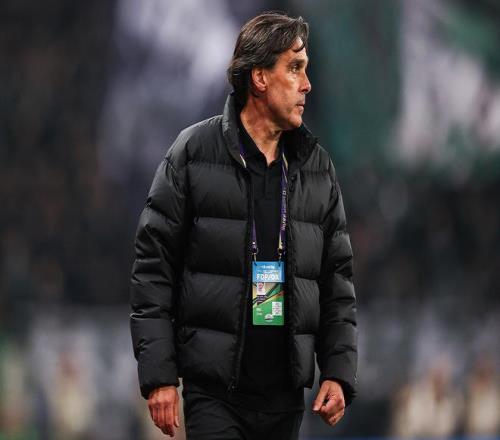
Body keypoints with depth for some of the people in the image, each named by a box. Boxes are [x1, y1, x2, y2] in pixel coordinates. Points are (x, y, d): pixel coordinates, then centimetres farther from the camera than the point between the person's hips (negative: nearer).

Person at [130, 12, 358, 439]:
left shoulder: (317, 166, 10)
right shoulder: (193, 152, -2)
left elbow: (337, 278, 14)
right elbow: (153, 270, -3)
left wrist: (339, 372, 3)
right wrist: (158, 376, -8)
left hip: (286, 393, 4)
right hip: (214, 391, -4)